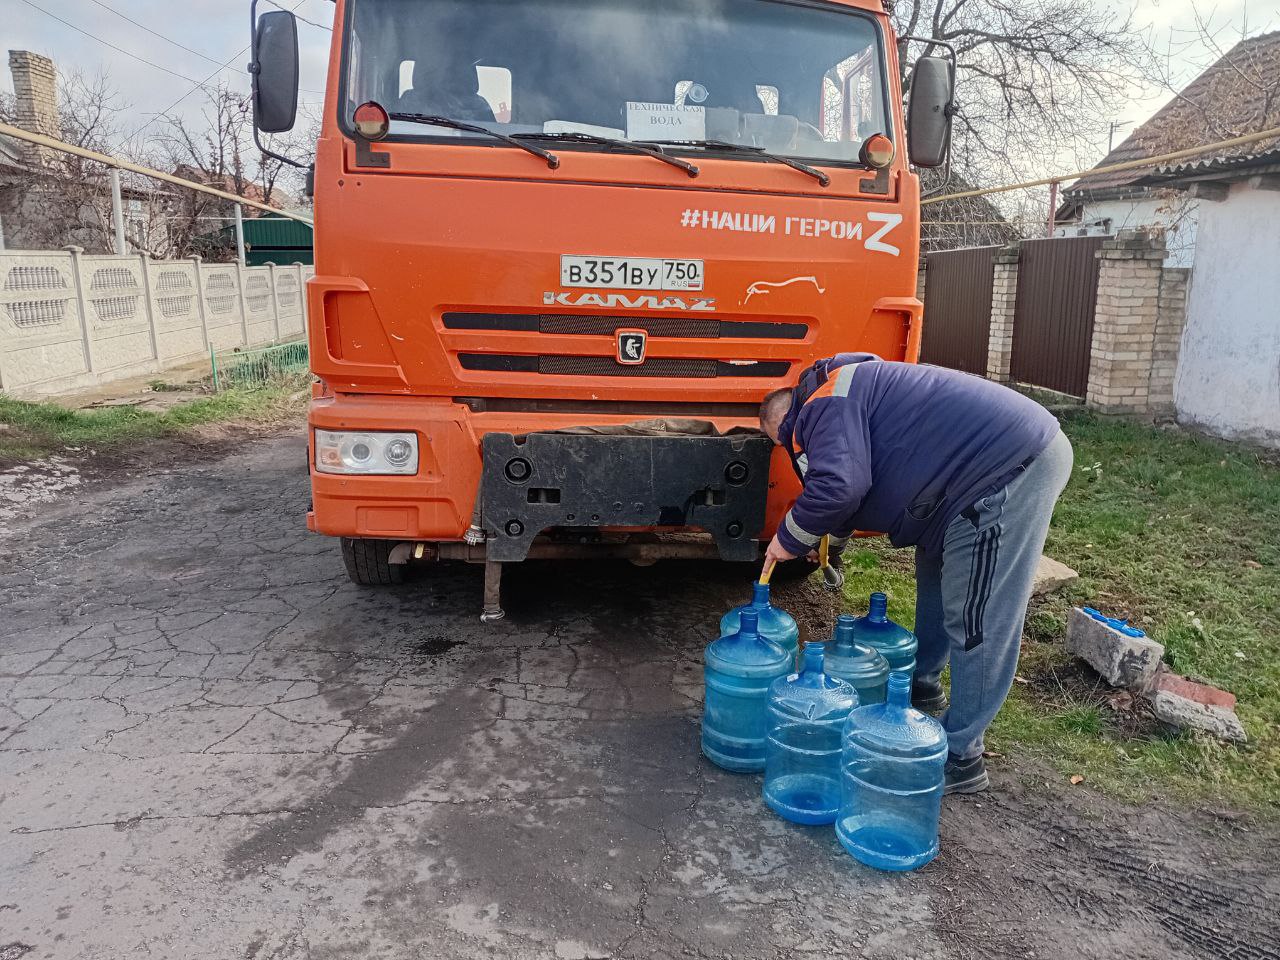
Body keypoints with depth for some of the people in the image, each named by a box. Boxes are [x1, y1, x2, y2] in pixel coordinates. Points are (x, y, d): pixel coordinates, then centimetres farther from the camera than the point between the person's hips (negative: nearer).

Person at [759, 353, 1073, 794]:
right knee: (936, 573, 25)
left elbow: (837, 485, -25)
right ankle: (922, 686, 41)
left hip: (1011, 466, -11)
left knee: (978, 621, -6)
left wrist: (790, 540, -9)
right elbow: (855, 485, 34)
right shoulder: (844, 390, 22)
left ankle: (960, 758, 4)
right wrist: (830, 541, 43)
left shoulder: (824, 403, -10)